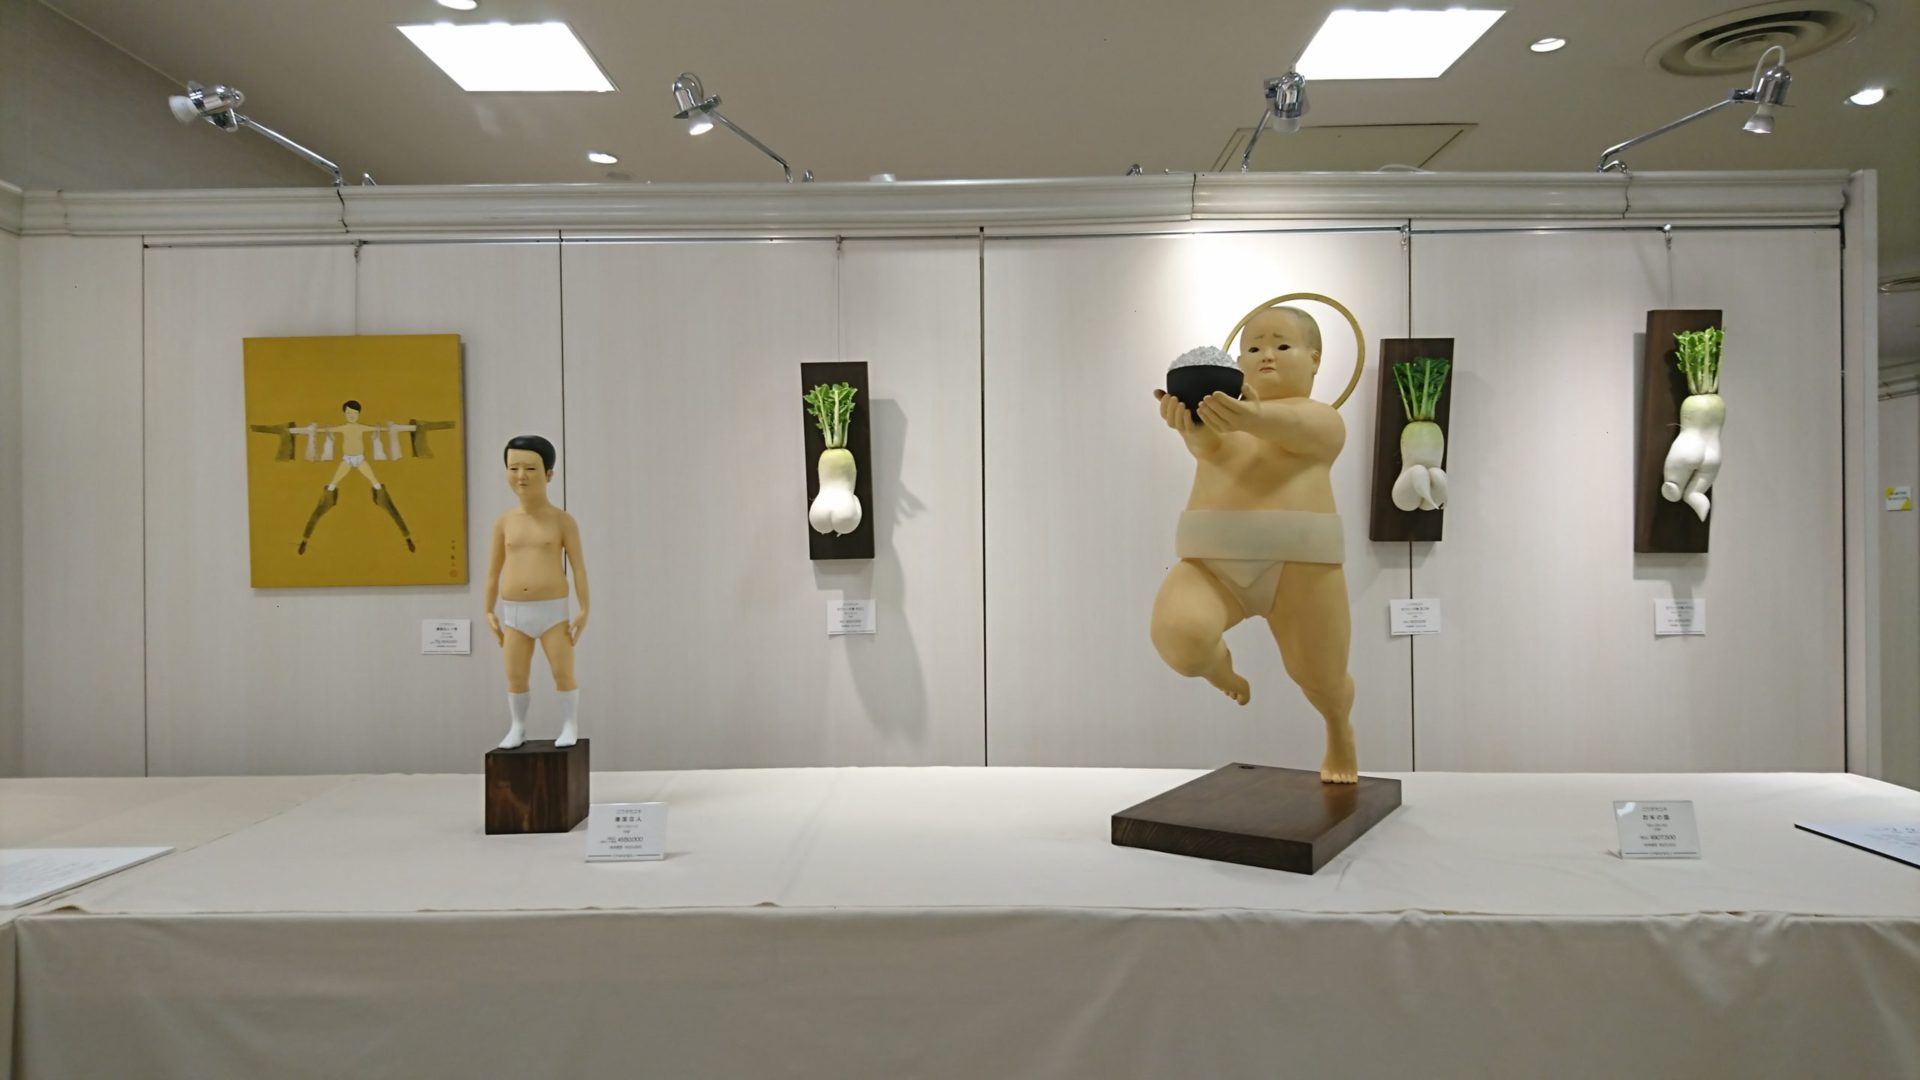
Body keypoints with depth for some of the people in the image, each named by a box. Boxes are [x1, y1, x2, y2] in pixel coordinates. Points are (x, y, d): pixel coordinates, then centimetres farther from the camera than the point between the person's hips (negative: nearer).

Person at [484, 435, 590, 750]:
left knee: (563, 673, 1)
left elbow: (579, 567, -5)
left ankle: (569, 727, 16)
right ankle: (517, 728, 22)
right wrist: (489, 612, 10)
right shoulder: (505, 522, 3)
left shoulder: (562, 520, -5)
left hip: (552, 610, -3)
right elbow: (493, 571, 10)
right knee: (515, 676, 7)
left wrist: (584, 610, -8)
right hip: (514, 614, 3)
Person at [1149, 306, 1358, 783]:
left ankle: (1339, 730, 45)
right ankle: (1219, 664, 12)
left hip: (1297, 558, -1)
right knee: (1179, 637, -28)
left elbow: (1287, 426, -19)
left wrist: (1251, 417, -44)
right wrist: (1189, 419, -37)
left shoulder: (1322, 420, 7)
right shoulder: (1223, 416, 15)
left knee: (1321, 681, 4)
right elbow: (1205, 439, -11)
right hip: (1214, 557, 1)